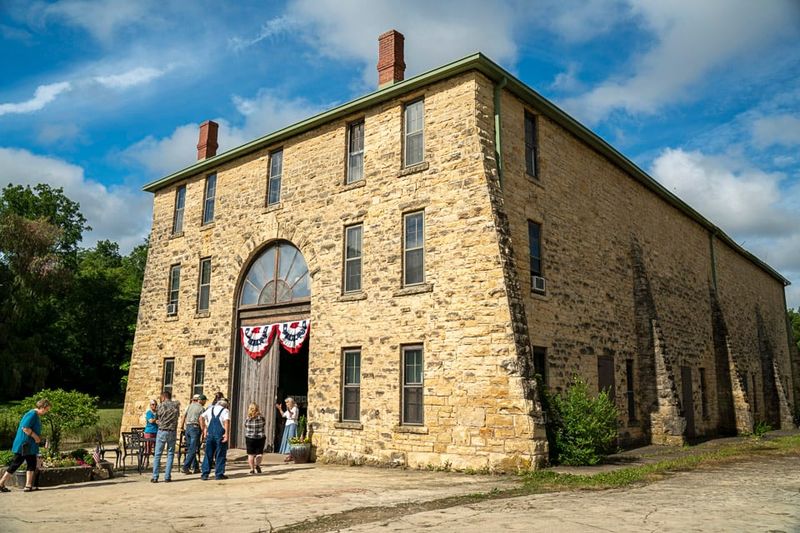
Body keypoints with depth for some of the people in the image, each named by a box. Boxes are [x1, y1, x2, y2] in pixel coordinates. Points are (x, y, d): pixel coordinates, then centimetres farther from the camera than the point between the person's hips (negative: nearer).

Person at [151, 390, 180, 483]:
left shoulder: (161, 406, -4)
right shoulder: (176, 405, 1)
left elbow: (156, 418, 7)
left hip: (162, 431, -2)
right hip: (172, 432, 2)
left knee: (157, 454, 5)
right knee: (170, 454, 8)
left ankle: (155, 477, 4)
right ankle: (167, 477, 4)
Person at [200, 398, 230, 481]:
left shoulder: (210, 409, 14)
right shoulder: (225, 411, 0)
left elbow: (201, 418, 5)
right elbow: (227, 421, -16)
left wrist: (204, 429, 6)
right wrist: (227, 434, -17)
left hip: (210, 433, 4)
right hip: (220, 434, -4)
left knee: (208, 454, 11)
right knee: (220, 455, 5)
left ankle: (204, 474, 10)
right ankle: (219, 474, 7)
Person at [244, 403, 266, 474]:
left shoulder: (247, 419, -9)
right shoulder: (262, 418, -8)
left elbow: (246, 428, 2)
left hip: (249, 438, 0)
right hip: (260, 438, 0)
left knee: (251, 454, 12)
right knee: (259, 453, 11)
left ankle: (252, 469, 14)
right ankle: (257, 464, -12)